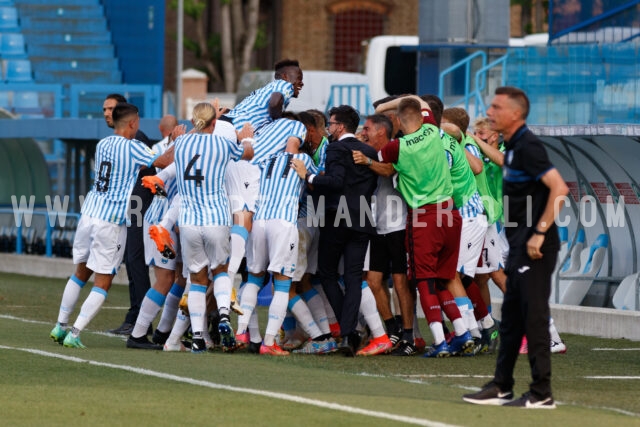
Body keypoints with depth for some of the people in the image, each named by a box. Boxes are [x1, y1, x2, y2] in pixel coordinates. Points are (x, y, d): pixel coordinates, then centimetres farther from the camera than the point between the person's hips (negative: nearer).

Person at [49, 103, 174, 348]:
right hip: (112, 222, -6)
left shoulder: (102, 145, 12)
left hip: (89, 214, 6)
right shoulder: (131, 147, -9)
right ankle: (74, 334, -6)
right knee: (102, 283, 1)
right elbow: (164, 162, -11)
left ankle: (60, 326, 24)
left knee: (80, 274, 21)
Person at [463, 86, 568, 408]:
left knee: (533, 315, -7)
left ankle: (541, 393, -4)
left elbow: (559, 188, -23)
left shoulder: (527, 146, -15)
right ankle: (501, 387, 21)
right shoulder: (512, 146, 14)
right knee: (511, 316, 14)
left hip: (535, 246, -10)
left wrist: (540, 232, -23)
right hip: (519, 245, 10)